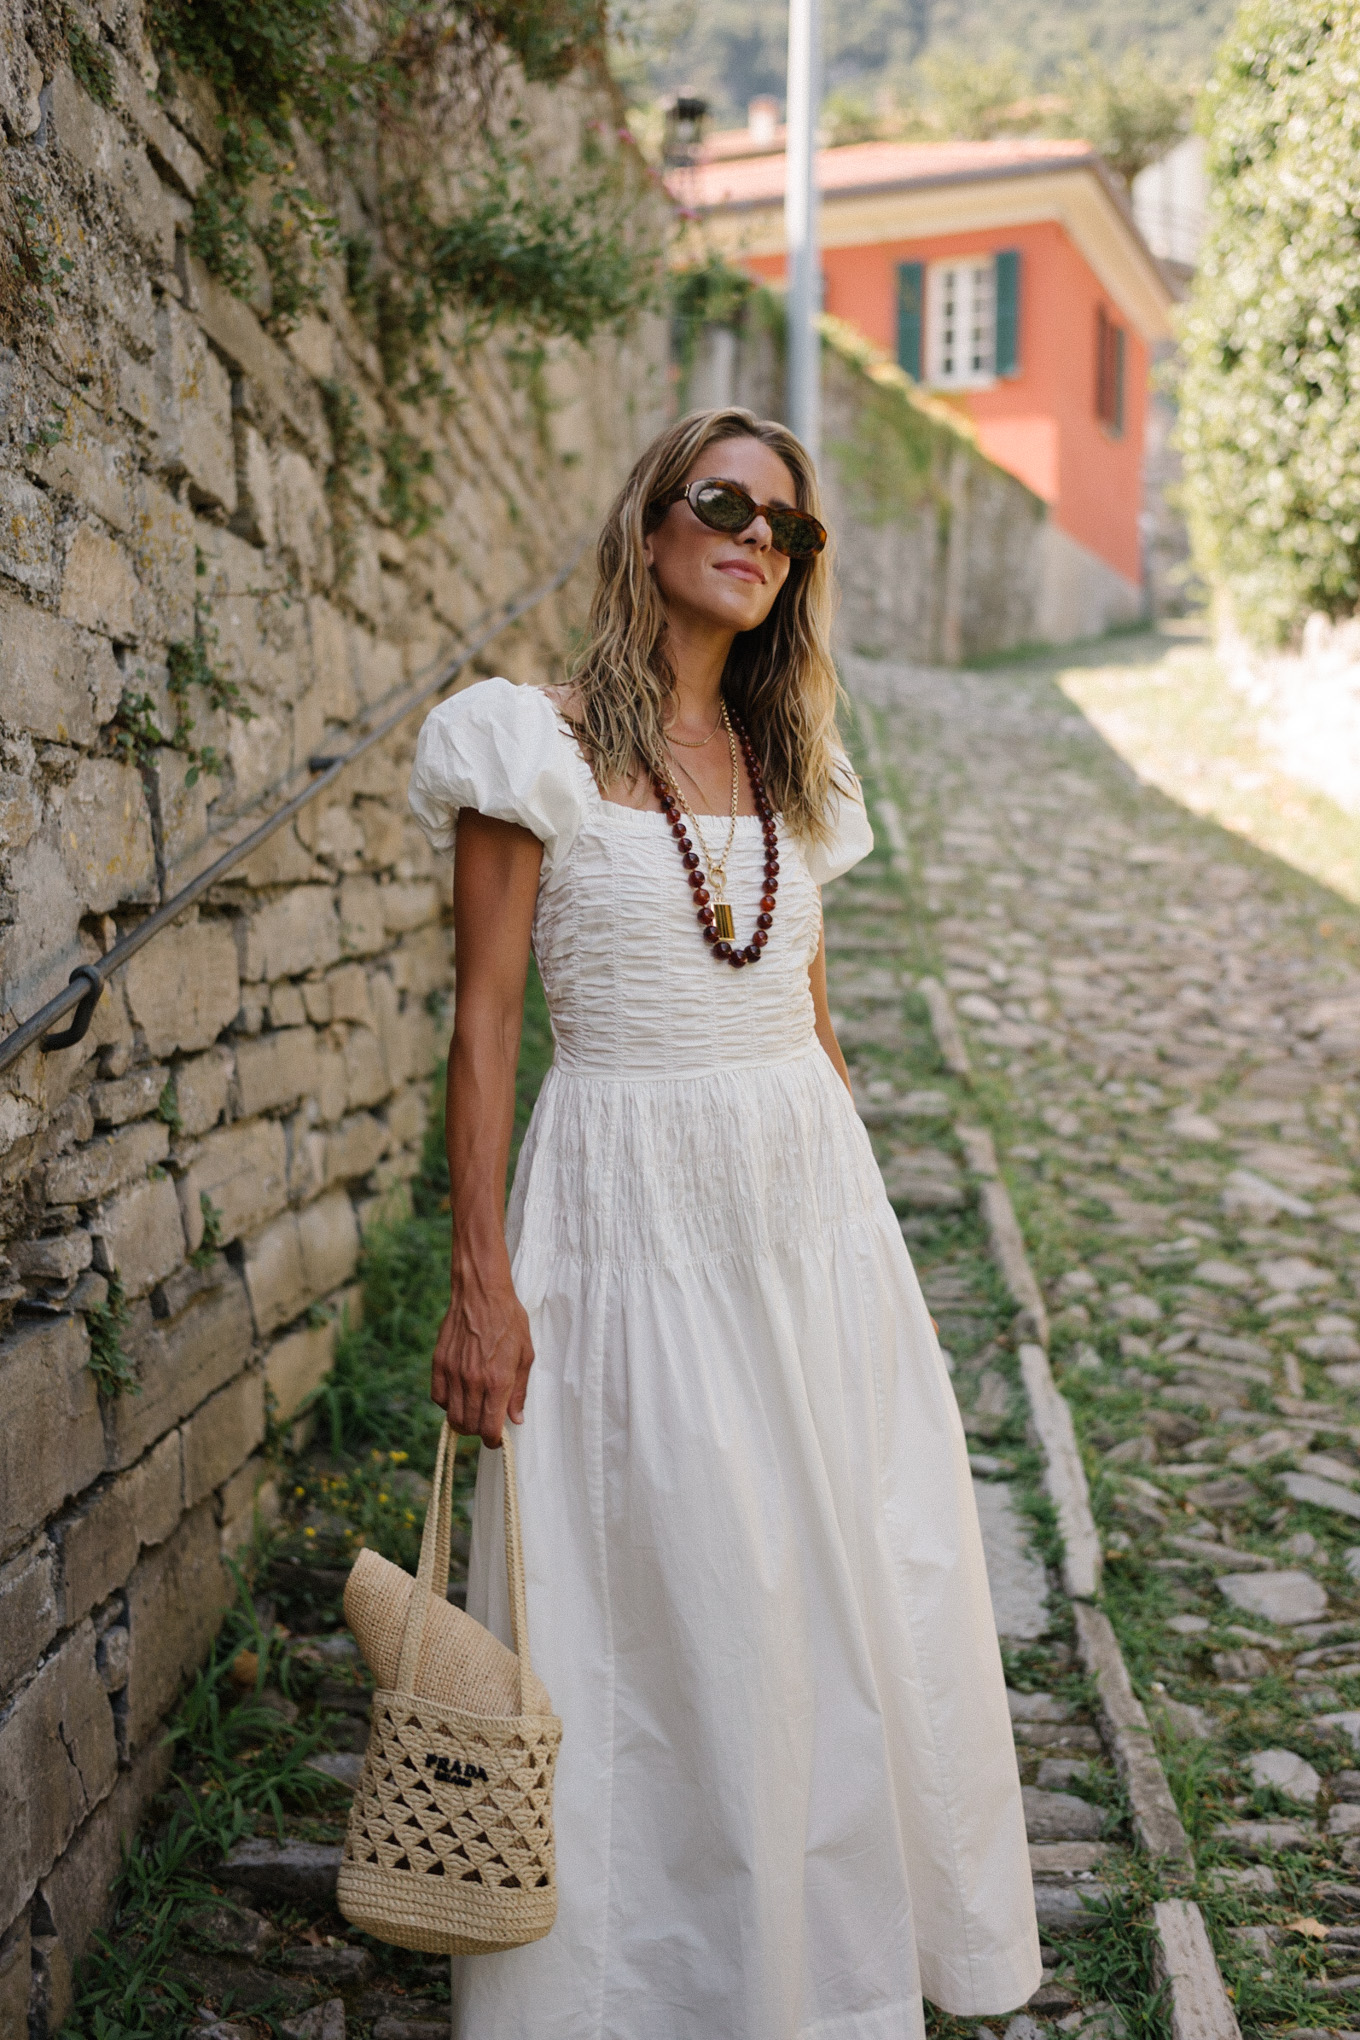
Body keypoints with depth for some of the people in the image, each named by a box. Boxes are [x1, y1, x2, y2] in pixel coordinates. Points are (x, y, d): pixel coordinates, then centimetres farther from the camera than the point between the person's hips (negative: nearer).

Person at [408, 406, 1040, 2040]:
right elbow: (486, 1020, -9)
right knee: (662, 1608, 3)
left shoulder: (789, 765, 12)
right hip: (634, 1213, -5)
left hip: (810, 1201, 6)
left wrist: (855, 1218, 15)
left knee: (858, 1584, 10)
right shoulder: (541, 746, -6)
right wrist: (482, 1278, -14)